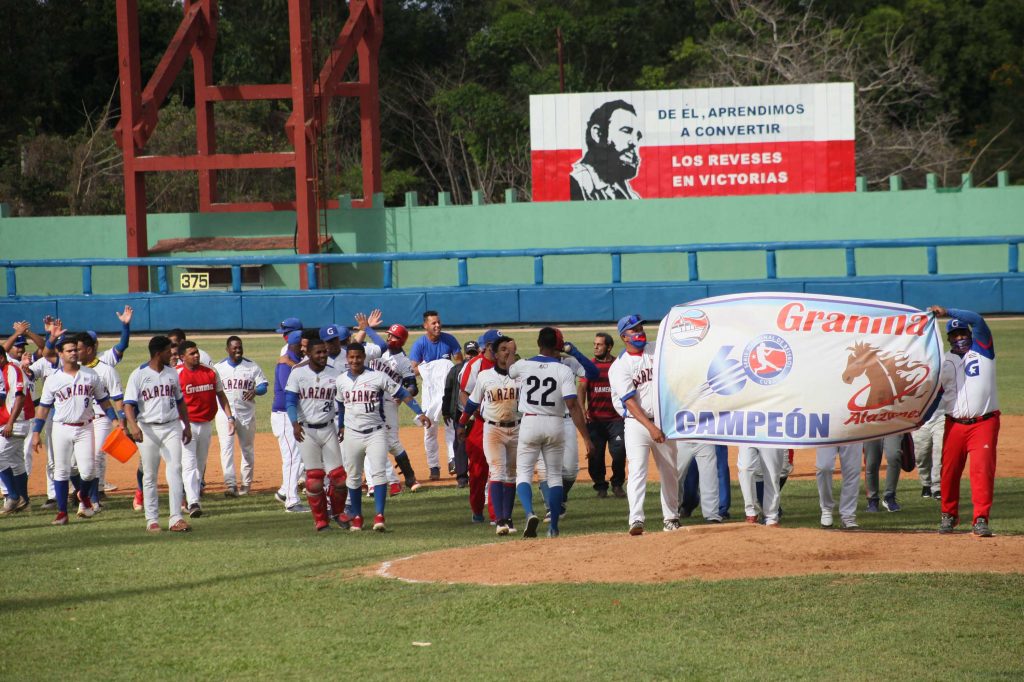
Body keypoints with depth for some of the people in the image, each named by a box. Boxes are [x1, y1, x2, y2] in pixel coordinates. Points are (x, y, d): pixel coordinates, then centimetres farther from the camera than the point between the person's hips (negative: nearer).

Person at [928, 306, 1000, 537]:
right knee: (949, 471, 5)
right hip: (955, 425, 3)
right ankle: (949, 515, 22)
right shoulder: (943, 362, 13)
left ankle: (981, 519, -11)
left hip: (984, 423, -3)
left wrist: (947, 311, -7)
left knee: (983, 469, -12)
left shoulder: (982, 349, 6)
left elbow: (976, 320, -7)